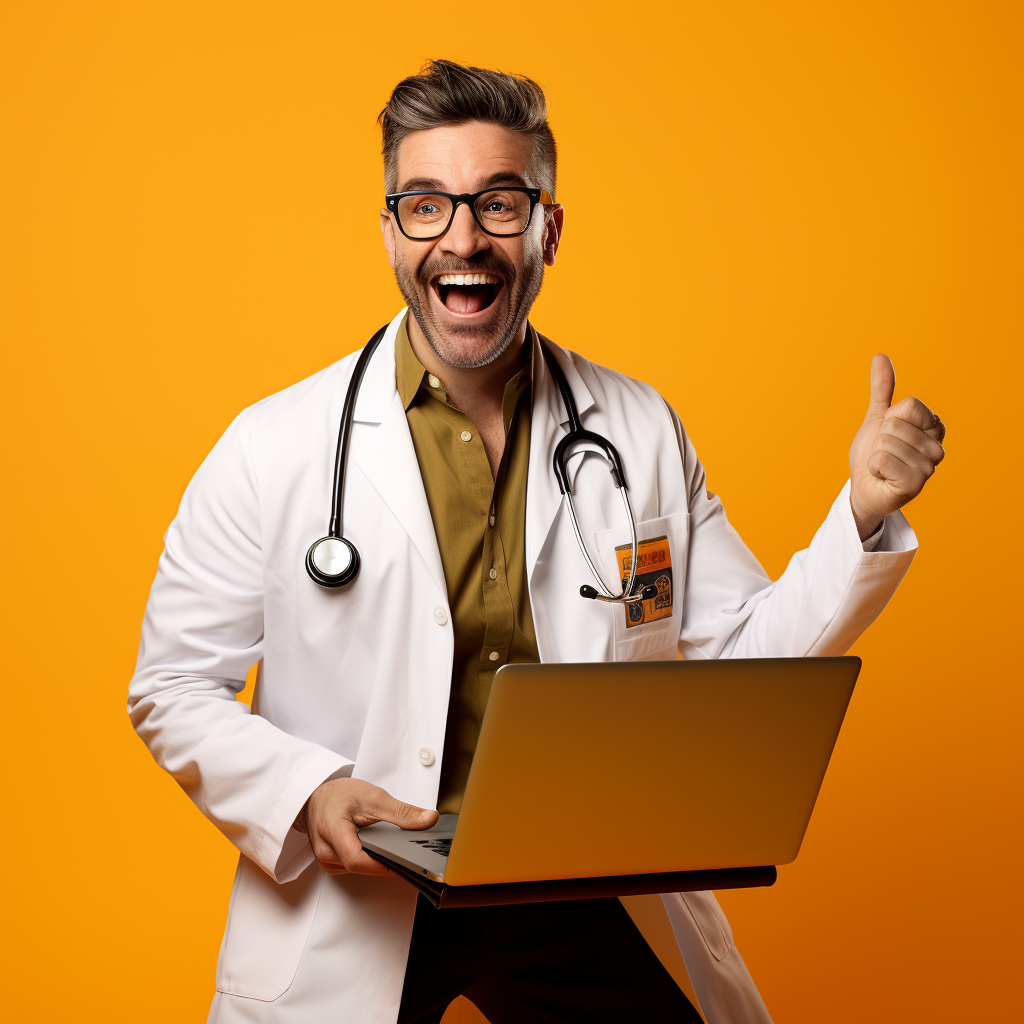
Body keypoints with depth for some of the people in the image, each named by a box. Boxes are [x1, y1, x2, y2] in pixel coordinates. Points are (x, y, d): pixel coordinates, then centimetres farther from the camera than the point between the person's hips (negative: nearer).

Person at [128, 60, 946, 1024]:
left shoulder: (641, 430, 2)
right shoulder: (272, 447, -7)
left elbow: (741, 653, 5)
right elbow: (172, 688, -2)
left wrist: (864, 515, -9)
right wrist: (304, 793, -18)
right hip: (348, 923, -2)